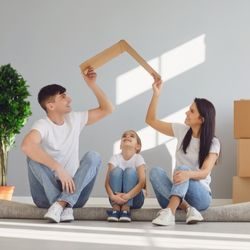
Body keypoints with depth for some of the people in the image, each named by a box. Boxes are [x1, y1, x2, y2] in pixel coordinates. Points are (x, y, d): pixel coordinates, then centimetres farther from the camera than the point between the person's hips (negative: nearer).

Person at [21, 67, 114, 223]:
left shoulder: (75, 120, 6)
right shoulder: (43, 125, -13)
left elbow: (107, 109, 9)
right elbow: (26, 146, -36)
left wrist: (92, 84, -2)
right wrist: (58, 168, -40)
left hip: (73, 192, 4)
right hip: (46, 195, -4)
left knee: (93, 156, -20)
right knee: (34, 155, -28)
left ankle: (61, 204, -36)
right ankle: (65, 207, -32)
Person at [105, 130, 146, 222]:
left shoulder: (138, 158, -7)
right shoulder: (115, 158, -4)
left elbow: (142, 182, -19)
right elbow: (107, 182, -13)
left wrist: (128, 196, -36)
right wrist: (112, 196, -34)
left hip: (134, 198, -1)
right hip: (117, 197, 1)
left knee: (130, 171, -23)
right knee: (117, 170, -21)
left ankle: (126, 209, -27)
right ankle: (115, 208, -26)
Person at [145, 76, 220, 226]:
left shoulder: (213, 143, -8)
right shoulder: (182, 131, 5)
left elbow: (205, 172, -22)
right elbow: (151, 120, 7)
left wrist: (188, 174, -45)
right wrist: (156, 94, -5)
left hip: (200, 195, -4)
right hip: (178, 192, 4)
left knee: (183, 168, -34)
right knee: (156, 171, -27)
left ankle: (170, 211, -55)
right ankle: (188, 209, -40)